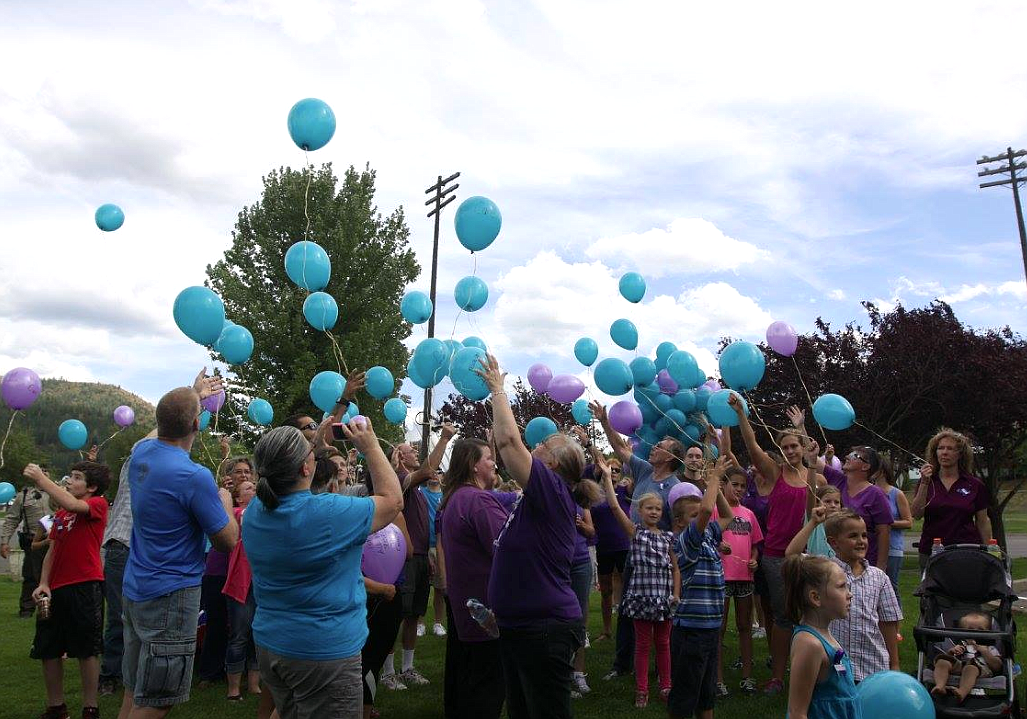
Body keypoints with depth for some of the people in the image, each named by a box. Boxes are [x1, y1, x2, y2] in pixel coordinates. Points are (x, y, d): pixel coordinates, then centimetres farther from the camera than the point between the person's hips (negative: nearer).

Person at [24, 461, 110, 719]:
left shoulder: (98, 504, -4)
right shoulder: (60, 513, 15)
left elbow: (72, 505, -25)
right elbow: (52, 551, 13)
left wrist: (41, 477, -17)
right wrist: (43, 584, 0)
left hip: (85, 587, -7)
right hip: (56, 589, 7)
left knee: (87, 651, 1)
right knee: (48, 650, 13)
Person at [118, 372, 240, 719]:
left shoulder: (141, 452, 0)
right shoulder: (195, 477, -23)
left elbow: (165, 429, 26)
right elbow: (228, 542, -14)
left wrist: (193, 396, 37)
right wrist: (225, 502, 4)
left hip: (135, 590, 8)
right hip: (172, 595, -8)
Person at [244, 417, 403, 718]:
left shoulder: (255, 510, -5)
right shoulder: (329, 513, -25)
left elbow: (288, 487, 18)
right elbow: (393, 499, -11)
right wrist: (370, 446, -3)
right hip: (326, 652, -7)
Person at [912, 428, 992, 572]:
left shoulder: (975, 485, 5)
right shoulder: (926, 482, 5)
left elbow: (983, 522, 11)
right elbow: (916, 514, -8)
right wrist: (924, 483, -16)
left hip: (966, 552, 0)